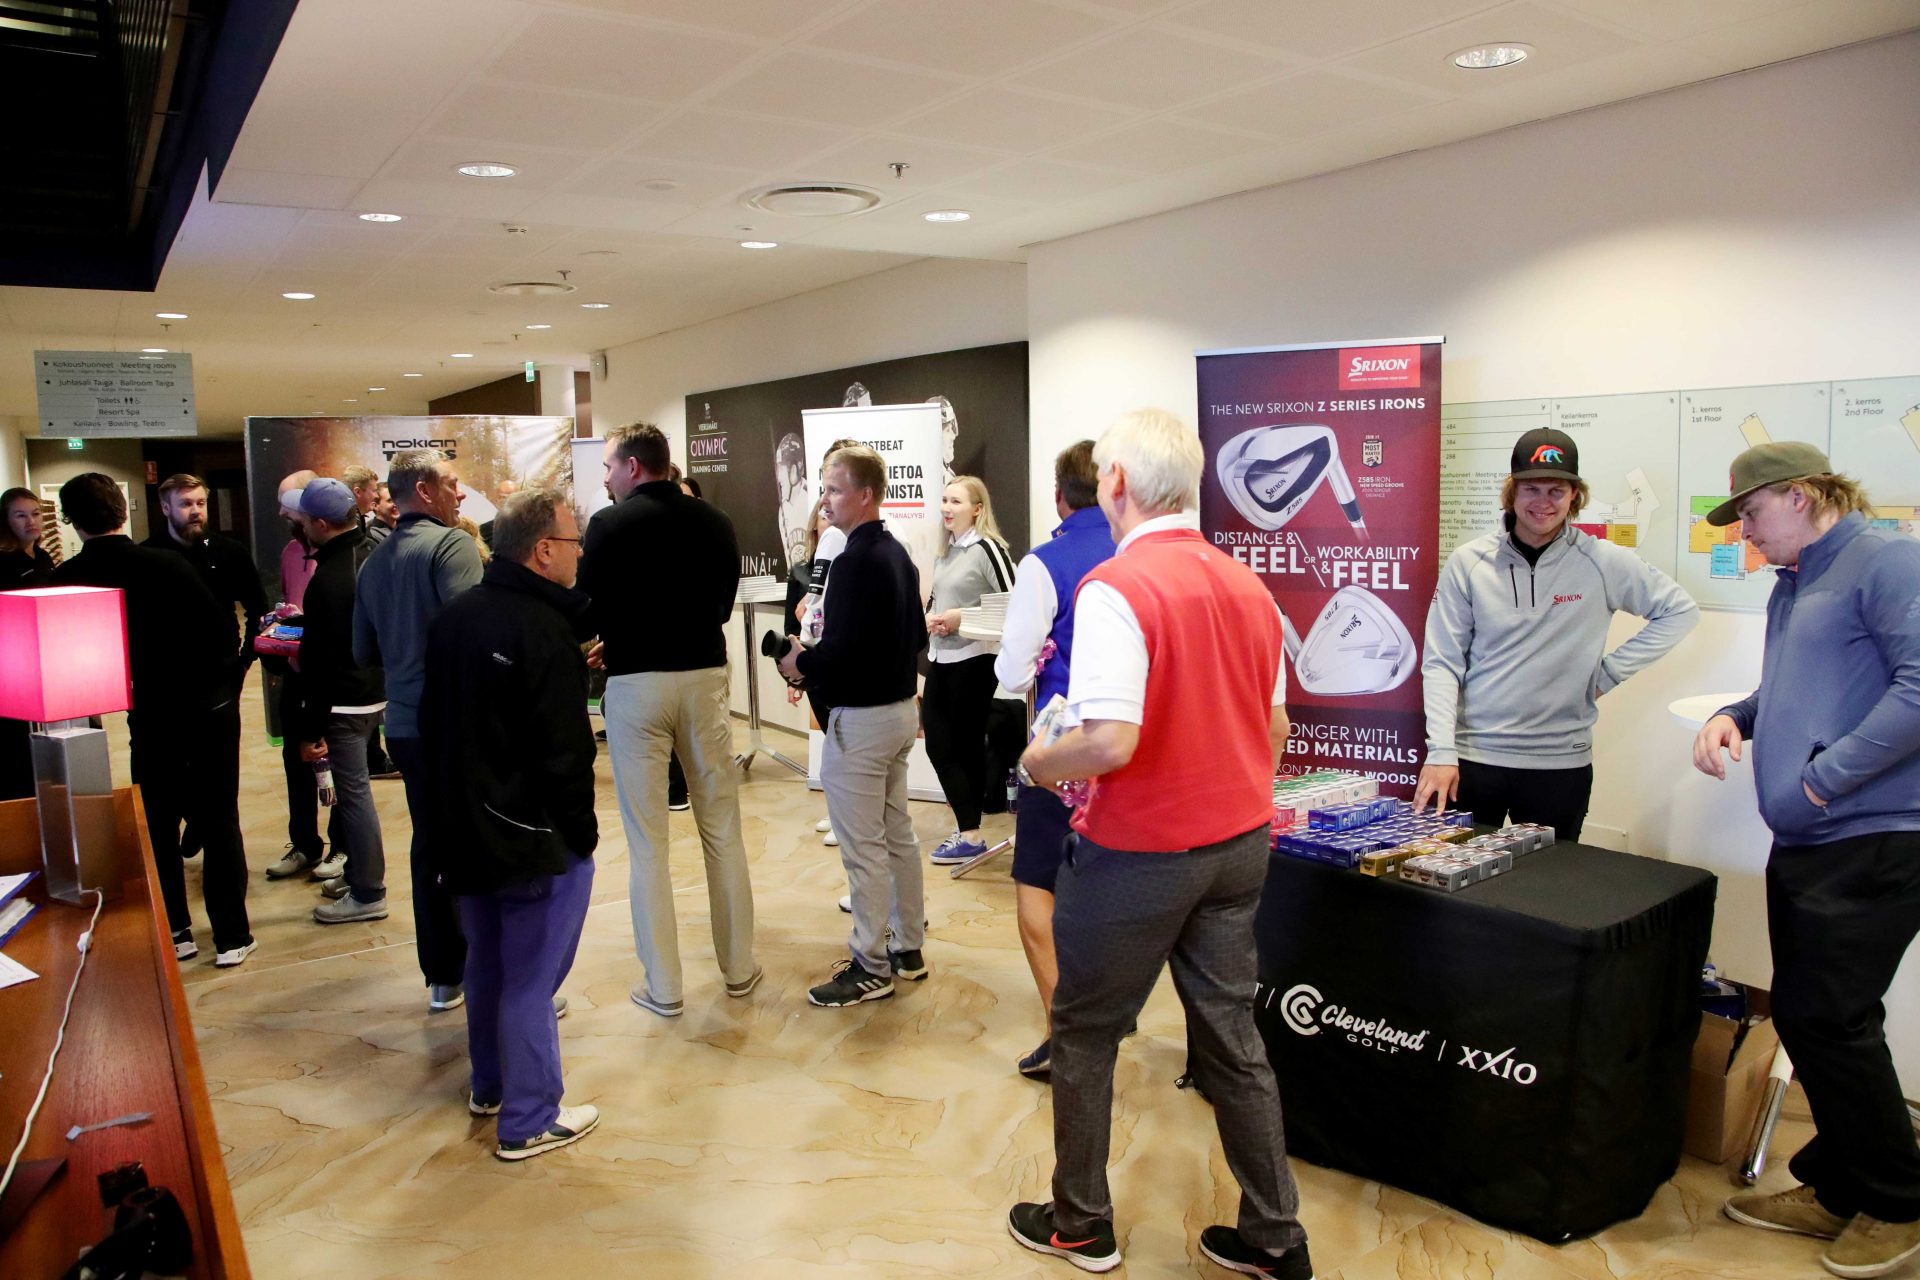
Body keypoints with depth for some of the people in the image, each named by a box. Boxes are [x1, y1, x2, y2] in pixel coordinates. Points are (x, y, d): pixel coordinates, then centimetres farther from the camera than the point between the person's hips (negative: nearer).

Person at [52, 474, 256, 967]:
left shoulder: (66, 579, -7)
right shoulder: (165, 565, -12)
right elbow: (221, 627, -10)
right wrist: (218, 682, 4)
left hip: (148, 718, 1)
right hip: (208, 708, -1)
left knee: (159, 826, 17)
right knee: (219, 822, 7)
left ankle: (174, 934, 24)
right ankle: (231, 936, 11)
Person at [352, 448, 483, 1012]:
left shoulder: (373, 563, 13)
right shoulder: (452, 544, -11)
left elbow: (364, 653, 18)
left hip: (405, 726, 7)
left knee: (431, 847, 16)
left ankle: (443, 978, 24)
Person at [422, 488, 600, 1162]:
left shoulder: (454, 616, 6)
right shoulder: (542, 630, -21)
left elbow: (434, 723, 14)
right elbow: (565, 751, -21)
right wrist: (582, 832, -10)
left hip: (464, 829, 8)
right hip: (536, 840, -8)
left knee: (487, 962, 22)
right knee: (530, 977, 3)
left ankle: (489, 1086, 39)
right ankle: (528, 1122, 14)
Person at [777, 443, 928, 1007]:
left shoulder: (855, 562, -20)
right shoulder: (898, 554, 10)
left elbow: (838, 653, -26)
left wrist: (798, 663, -6)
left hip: (861, 719, -10)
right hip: (901, 708, 10)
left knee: (864, 849, 0)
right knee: (898, 835, 17)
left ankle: (871, 968, 11)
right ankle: (907, 948, 28)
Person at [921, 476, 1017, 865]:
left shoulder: (987, 548, -11)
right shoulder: (945, 551, 13)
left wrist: (964, 617, -17)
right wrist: (928, 618, 1)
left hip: (972, 659, -8)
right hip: (939, 658, 8)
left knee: (965, 747, 0)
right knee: (937, 745, 6)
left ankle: (970, 836, 11)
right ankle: (966, 828, 18)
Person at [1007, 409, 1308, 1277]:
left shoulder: (1114, 587, -20)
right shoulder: (1250, 587, 4)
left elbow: (1111, 741, -28)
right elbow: (1275, 727, 11)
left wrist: (1038, 764, -10)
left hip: (1141, 852, -6)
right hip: (1241, 844, 7)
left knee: (1084, 1033, 13)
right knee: (1232, 1034, 17)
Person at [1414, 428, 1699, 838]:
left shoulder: (1603, 564, -2)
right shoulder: (1468, 563, -2)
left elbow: (1681, 610, 7)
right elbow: (1441, 663, -3)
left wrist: (1611, 671, -1)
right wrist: (1441, 752, -12)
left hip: (1560, 763, 0)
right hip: (1472, 758, 0)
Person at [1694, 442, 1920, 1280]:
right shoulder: (1793, 585, 17)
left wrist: (1826, 778, -20)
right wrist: (1734, 716, 6)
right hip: (1804, 840, 9)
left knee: (1830, 1019, -4)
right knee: (1803, 1016, 12)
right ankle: (1834, 1190, 26)